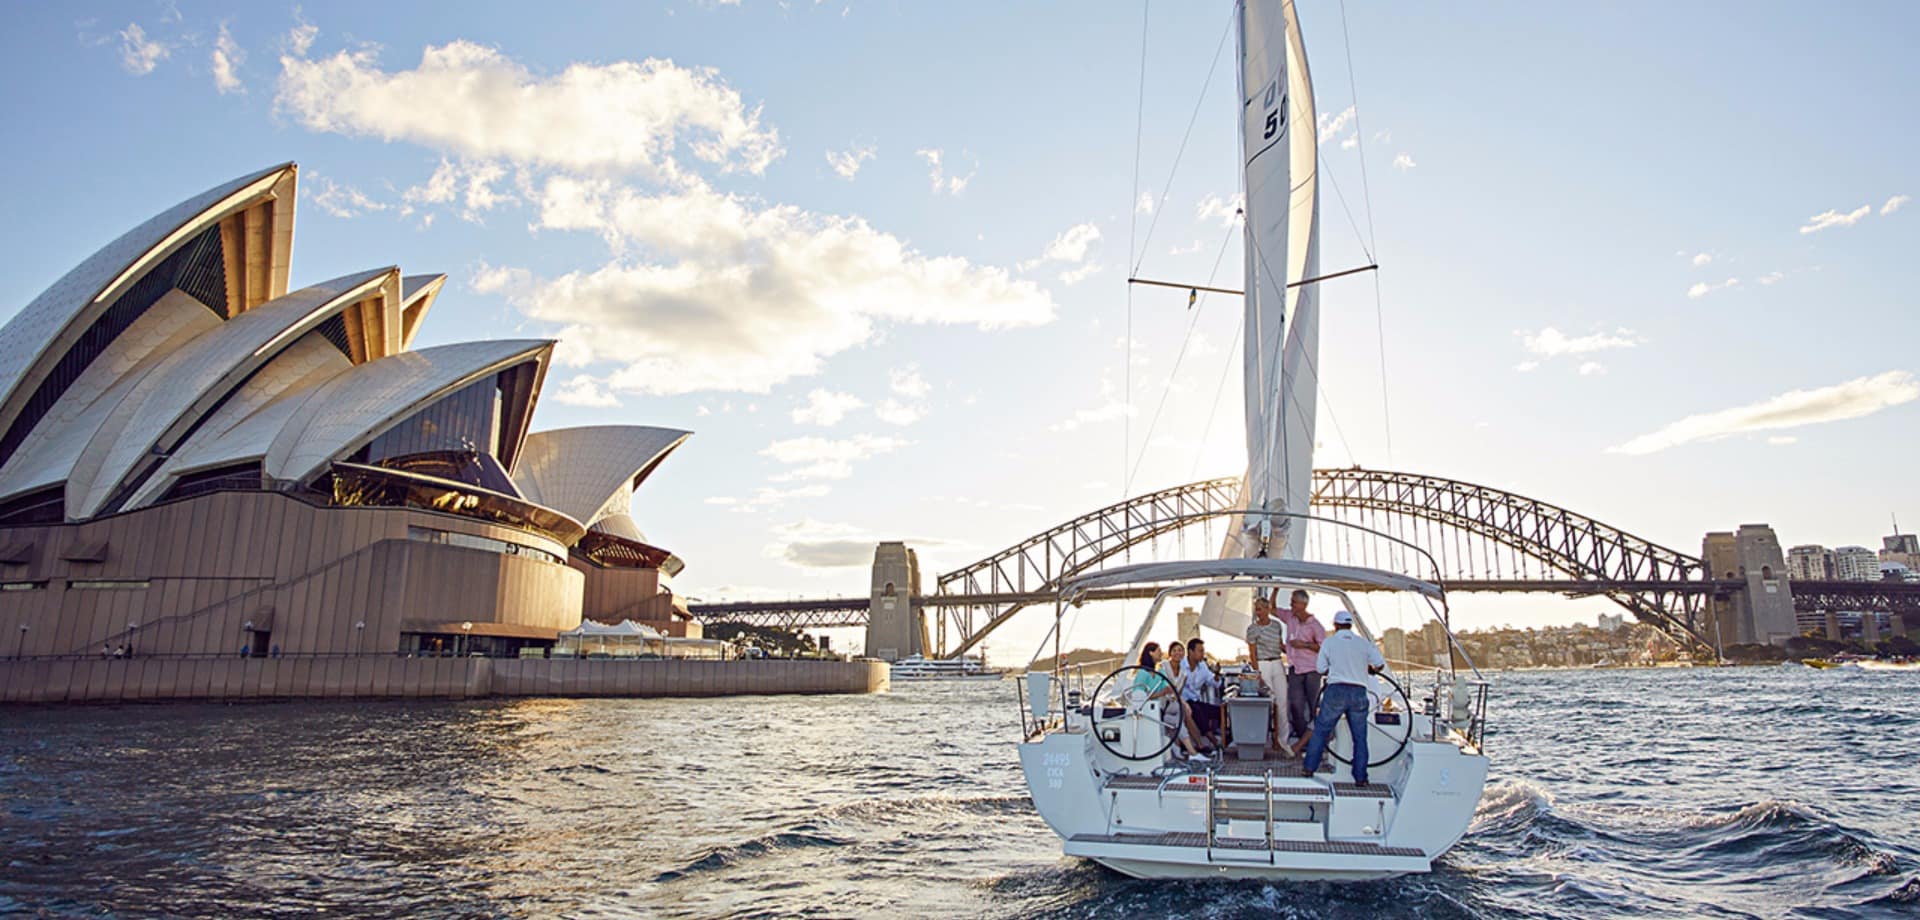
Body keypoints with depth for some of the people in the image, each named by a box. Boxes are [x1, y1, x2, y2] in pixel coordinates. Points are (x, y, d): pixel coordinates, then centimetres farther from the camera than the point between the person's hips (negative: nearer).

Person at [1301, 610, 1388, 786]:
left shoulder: (1329, 642, 4)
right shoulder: (1363, 642, 8)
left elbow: (1321, 669, 4)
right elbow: (1381, 665, 3)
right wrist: (1368, 670, 23)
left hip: (1336, 691, -1)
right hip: (1359, 693, 1)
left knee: (1320, 730, 9)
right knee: (1360, 737, 9)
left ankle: (1309, 768, 9)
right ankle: (1360, 777, 8)